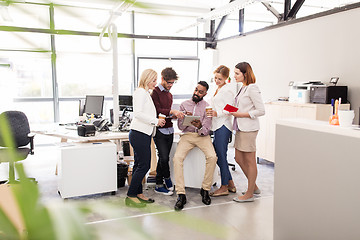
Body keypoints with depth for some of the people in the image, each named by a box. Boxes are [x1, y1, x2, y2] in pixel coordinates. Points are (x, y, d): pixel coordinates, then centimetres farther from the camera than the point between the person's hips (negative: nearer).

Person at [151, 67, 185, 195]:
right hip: (160, 130, -7)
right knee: (164, 157, -10)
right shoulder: (155, 92, -6)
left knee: (163, 158, 10)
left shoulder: (169, 95, 20)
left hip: (169, 129, 7)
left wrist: (176, 114, 3)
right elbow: (157, 110, -18)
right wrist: (172, 111, -27)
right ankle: (167, 178, 13)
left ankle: (159, 185, 18)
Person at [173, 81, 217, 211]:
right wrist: (186, 118, -14)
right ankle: (181, 194, -22)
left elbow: (206, 130, -3)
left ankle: (205, 189, -10)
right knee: (177, 158, -26)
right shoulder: (184, 104, 11)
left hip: (202, 135, -1)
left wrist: (200, 127, -26)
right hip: (187, 135, 1)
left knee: (212, 157, -29)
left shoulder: (207, 107, 5)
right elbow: (180, 126, 7)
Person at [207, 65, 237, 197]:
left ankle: (224, 187, 6)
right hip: (217, 126, 10)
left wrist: (216, 113, -27)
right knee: (217, 156, 12)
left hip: (223, 127, -10)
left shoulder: (227, 90, -10)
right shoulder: (218, 89, 20)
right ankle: (230, 184, 22)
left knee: (221, 156, -5)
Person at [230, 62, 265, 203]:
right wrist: (235, 111, 5)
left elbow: (261, 110, -16)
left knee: (250, 161, 1)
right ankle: (254, 186, 29)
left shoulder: (252, 88, -13)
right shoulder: (242, 88, 14)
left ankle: (249, 194, 12)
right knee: (239, 159, 15)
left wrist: (241, 114, -17)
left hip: (249, 129, -10)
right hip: (240, 128, 10)